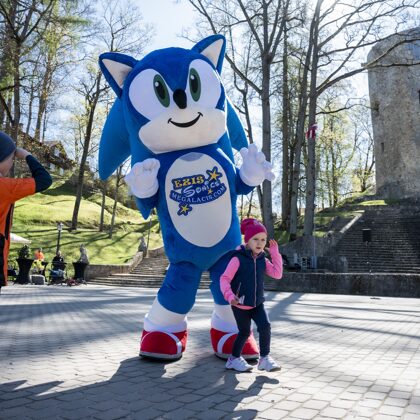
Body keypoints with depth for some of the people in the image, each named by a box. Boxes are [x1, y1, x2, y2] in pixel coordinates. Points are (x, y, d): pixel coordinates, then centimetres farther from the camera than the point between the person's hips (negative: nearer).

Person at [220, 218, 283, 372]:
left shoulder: (263, 260, 3)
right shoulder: (238, 259, -16)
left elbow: (277, 274, -6)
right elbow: (224, 279, -17)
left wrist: (275, 253, -7)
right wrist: (230, 295, -32)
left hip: (257, 303, 5)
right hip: (240, 304, -4)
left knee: (265, 326, -13)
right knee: (244, 332, 7)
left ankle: (264, 358, 3)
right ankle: (234, 358, 30)